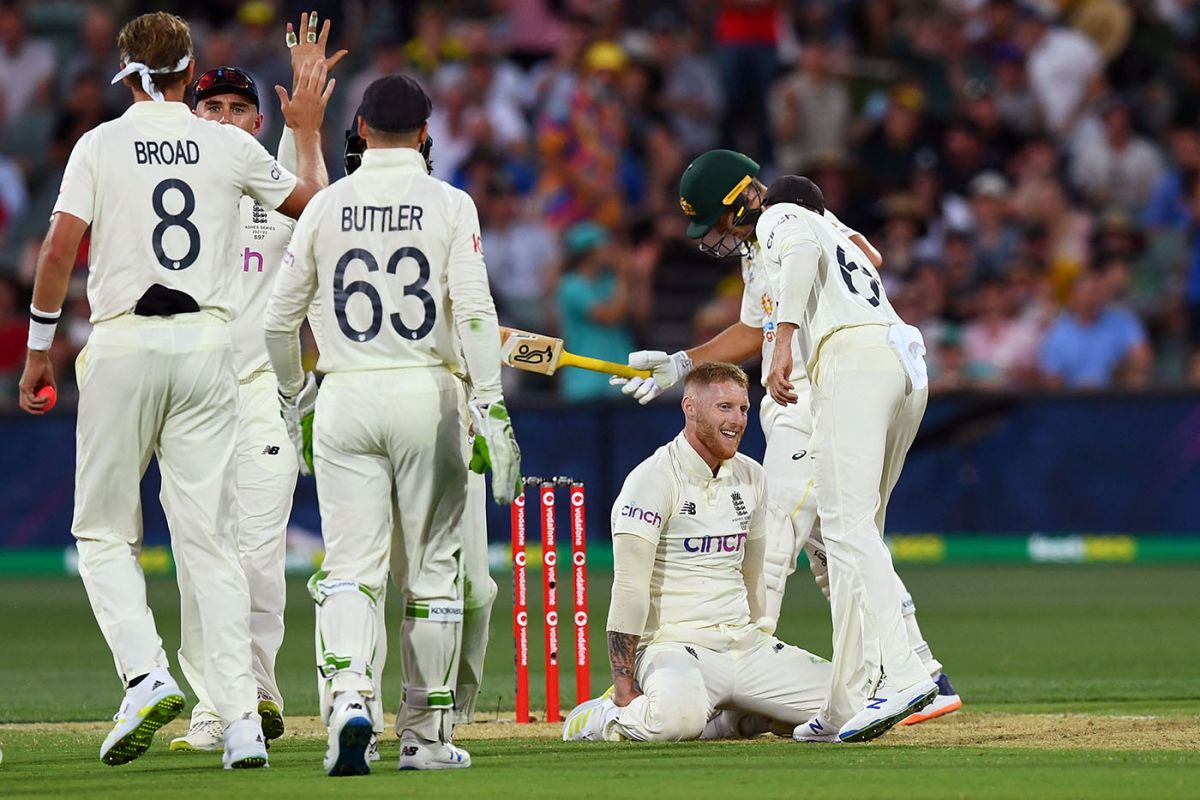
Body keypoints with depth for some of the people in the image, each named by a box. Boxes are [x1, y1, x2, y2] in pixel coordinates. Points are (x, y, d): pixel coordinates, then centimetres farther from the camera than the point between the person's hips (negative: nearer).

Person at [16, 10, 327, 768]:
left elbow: (59, 249, -7)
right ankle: (242, 720, -6)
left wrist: (40, 346, 2)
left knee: (104, 533, 9)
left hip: (123, 347, -2)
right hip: (207, 346, 2)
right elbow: (310, 202, 19)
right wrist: (307, 130, 36)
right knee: (211, 538, 2)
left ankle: (147, 676, -13)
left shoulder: (100, 145, 1)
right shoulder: (230, 146, 6)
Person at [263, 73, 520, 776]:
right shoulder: (449, 205, -2)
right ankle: (426, 737, 12)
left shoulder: (328, 206, 5)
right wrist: (492, 409, -12)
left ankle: (348, 696, -26)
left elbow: (280, 317, 9)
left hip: (345, 401, 1)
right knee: (431, 572, 8)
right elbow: (474, 311, -12)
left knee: (351, 566, -1)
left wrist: (294, 395, 25)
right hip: (427, 396, -1)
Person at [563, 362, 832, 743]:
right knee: (676, 716, -41)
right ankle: (599, 718, -6)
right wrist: (624, 685, -22)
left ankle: (740, 715, 16)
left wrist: (764, 651, 22)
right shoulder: (654, 480, -11)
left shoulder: (751, 477, 14)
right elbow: (630, 589, -17)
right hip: (673, 646, -8)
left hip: (744, 643, 8)